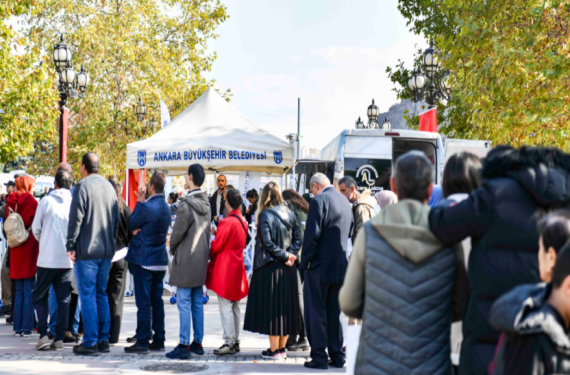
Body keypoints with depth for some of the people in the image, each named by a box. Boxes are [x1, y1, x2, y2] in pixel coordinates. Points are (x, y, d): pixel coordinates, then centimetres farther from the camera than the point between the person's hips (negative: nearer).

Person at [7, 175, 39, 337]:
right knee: (29, 291, -1)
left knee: (19, 292, 13)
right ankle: (27, 327, -3)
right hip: (29, 250, -5)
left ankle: (18, 326, 13)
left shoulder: (10, 202, 6)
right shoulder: (31, 202, -10)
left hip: (15, 251, 5)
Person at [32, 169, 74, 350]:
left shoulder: (46, 202, -5)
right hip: (67, 260, 2)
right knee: (64, 299, 9)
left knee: (39, 296, 11)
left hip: (47, 259, -2)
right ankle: (59, 338, 6)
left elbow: (36, 229, 1)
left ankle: (43, 335, 1)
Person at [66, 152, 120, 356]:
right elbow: (117, 218, 15)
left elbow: (75, 219, -14)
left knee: (87, 295, -3)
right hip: (106, 250, 7)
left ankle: (90, 343, -3)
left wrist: (71, 246, -9)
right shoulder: (109, 186, 11)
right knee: (101, 294, 13)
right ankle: (104, 340, 14)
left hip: (87, 250, -7)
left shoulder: (82, 186, -11)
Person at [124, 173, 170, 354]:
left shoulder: (147, 207, -17)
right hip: (160, 260, 8)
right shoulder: (165, 207, 10)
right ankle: (158, 340, 15)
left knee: (143, 303, -5)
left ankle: (142, 342, -3)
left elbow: (131, 225, -5)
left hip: (144, 260, -8)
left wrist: (139, 202, 1)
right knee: (157, 301, 12)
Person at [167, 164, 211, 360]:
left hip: (186, 260, -8)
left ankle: (184, 345, -4)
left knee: (184, 303, -4)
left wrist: (172, 248, 5)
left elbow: (178, 231, -13)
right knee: (198, 303, 12)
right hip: (201, 259, 8)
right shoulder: (206, 204, 8)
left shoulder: (186, 204, -17)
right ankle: (197, 343, 18)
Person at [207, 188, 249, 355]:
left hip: (225, 269, -9)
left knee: (225, 307, -4)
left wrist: (210, 254, 7)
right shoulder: (243, 221, 7)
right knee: (235, 307, 13)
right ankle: (235, 341, 18)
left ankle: (229, 343, -3)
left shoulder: (227, 222, -18)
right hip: (237, 266, 9)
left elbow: (216, 245, -13)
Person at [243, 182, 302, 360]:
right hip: (288, 268, 6)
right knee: (285, 305, 11)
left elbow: (267, 242, -17)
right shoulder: (289, 214, 6)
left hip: (270, 267, -6)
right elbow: (297, 238, 4)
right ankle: (282, 348, 16)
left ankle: (274, 350, 2)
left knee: (271, 306, -1)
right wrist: (290, 255, -4)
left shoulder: (265, 215, -11)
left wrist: (285, 255, -8)